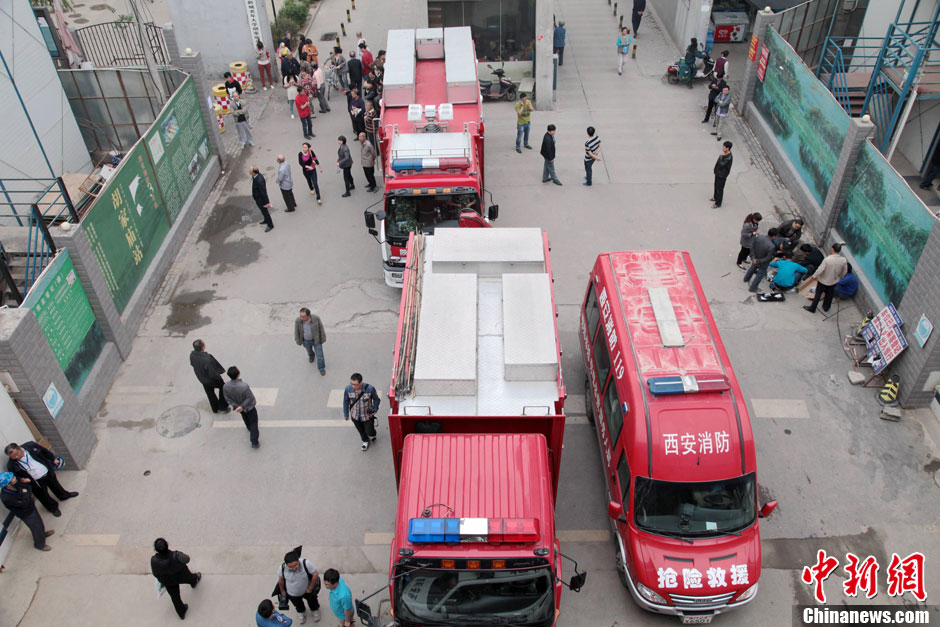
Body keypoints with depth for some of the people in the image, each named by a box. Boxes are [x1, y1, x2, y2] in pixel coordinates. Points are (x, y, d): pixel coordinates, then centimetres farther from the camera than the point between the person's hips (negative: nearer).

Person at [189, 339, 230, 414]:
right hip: (212, 379, -6)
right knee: (223, 388, 25)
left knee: (210, 393, 29)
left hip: (202, 379, 6)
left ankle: (215, 409, 50)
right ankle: (223, 407, 38)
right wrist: (218, 376, -10)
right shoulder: (207, 359, -43)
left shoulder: (192, 355, -23)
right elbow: (213, 374, -32)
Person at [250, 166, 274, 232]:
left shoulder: (260, 180, -41)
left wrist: (267, 203, -22)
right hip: (257, 197, 8)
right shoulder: (255, 175, -13)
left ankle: (270, 225, 35)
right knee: (262, 210, 30)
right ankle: (266, 220, 54)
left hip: (261, 199, -8)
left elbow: (264, 192, -31)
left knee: (264, 211, 13)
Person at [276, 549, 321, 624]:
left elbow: (315, 575, -25)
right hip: (292, 594, 1)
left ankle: (315, 611, 65)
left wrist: (310, 588, -15)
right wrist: (282, 591, 3)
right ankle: (301, 612, 68)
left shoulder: (306, 563, -41)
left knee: (312, 601, 31)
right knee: (298, 605, 33)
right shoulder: (282, 568, -35)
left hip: (307, 590, -1)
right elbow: (281, 580, -13)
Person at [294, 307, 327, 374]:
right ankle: (311, 355, 64)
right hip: (306, 340, 2)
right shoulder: (298, 321, -28)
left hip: (316, 339, -2)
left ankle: (321, 368, 34)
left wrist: (323, 339, -4)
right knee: (309, 350, 29)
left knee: (319, 354, 8)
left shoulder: (316, 319, -31)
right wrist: (299, 342, 0)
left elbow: (321, 328, -15)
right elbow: (297, 332, -11)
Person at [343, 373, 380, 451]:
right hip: (355, 416, 2)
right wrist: (346, 414, 3)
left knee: (369, 431, 15)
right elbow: (346, 402, -6)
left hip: (368, 415, -2)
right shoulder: (348, 389, -25)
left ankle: (372, 435, 54)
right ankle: (365, 441, 59)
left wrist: (375, 410, -5)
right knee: (361, 431, 25)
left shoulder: (369, 389, -31)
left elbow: (376, 399, -10)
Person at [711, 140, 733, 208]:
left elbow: (721, 164, -36)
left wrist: (721, 156, -30)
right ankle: (715, 197, 48)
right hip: (718, 172, 9)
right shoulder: (725, 153, -4)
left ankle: (718, 203, 19)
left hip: (722, 175, -9)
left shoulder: (729, 157, -33)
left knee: (719, 188, 5)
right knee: (716, 186, 26)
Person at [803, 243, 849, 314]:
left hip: (823, 280, -4)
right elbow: (844, 272, -4)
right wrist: (839, 277, 15)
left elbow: (820, 270, -25)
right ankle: (826, 307, 45)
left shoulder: (827, 259, -33)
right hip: (834, 281, 4)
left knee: (818, 294, 15)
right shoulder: (844, 260, -19)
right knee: (829, 294, 26)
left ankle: (812, 308, 31)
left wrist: (815, 276, -5)